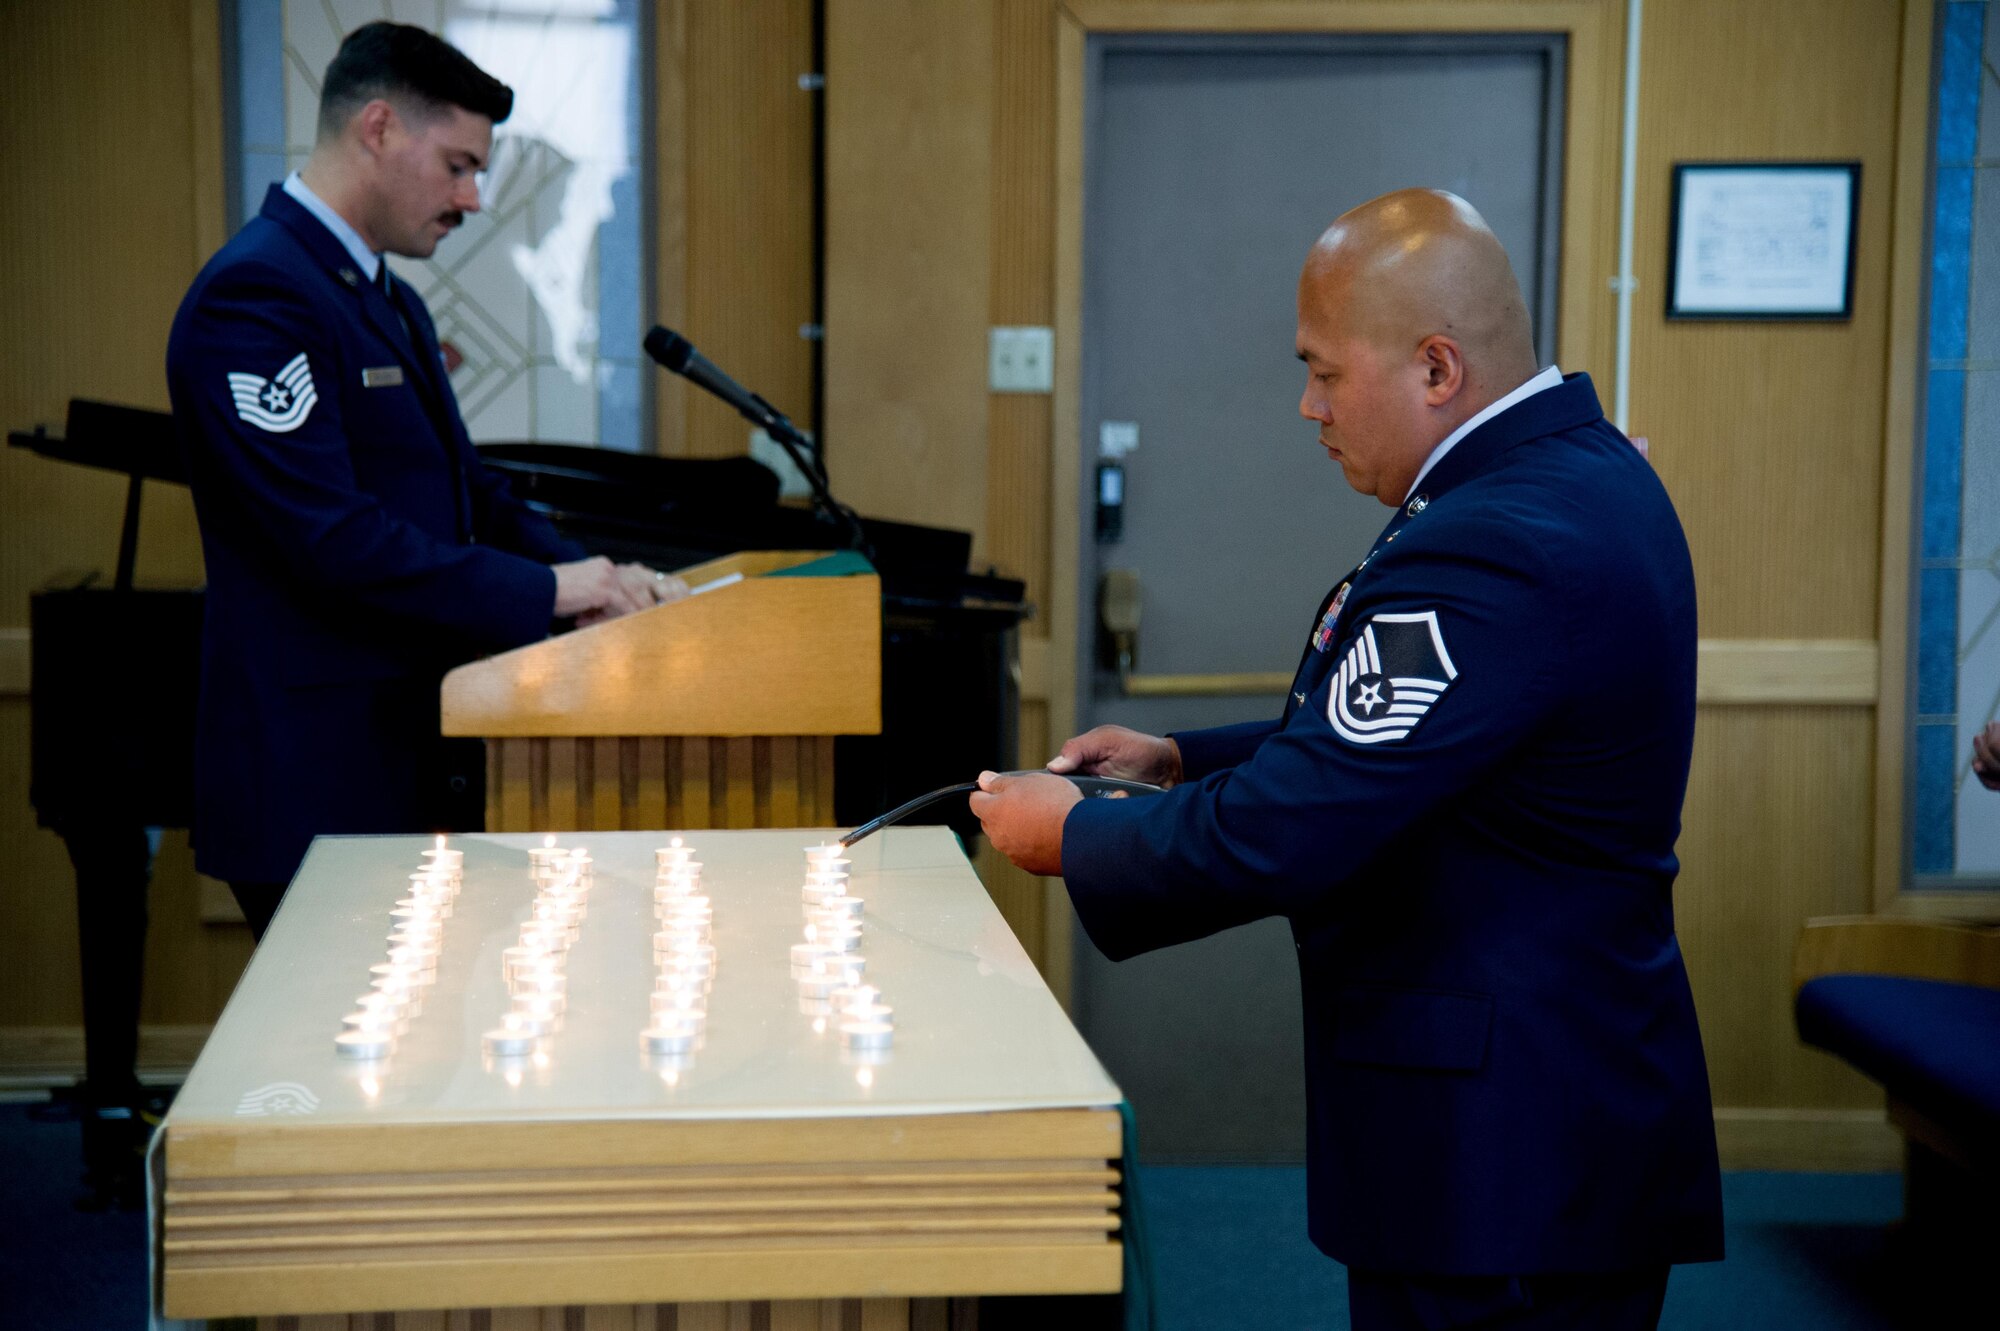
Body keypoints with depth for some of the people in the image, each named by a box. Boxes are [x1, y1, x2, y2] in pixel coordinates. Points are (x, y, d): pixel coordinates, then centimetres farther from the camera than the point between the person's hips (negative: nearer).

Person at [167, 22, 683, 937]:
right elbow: (334, 537, -24)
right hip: (318, 787, -10)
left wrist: (599, 582, 3)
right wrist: (548, 591, -18)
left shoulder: (392, 307, 16)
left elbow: (468, 492, 20)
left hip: (414, 765, 10)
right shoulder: (254, 296, -16)